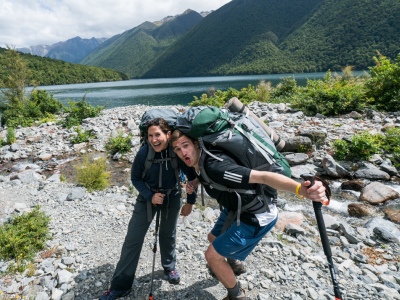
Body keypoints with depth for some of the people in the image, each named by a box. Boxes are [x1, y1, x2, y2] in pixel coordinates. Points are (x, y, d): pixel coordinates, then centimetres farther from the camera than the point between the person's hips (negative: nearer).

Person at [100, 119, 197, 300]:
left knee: (168, 235, 17)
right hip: (147, 197, 0)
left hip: (172, 197, 0)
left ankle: (169, 267, 45)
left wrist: (190, 202, -3)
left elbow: (192, 176, -10)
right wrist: (150, 196, -23)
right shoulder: (143, 153, -25)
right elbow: (135, 178, -9)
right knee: (133, 239, 0)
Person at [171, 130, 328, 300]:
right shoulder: (198, 164, -5)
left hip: (256, 216, -9)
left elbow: (262, 177, -41)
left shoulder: (214, 165, -33)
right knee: (213, 238, 28)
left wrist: (301, 190, -54)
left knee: (212, 255, -2)